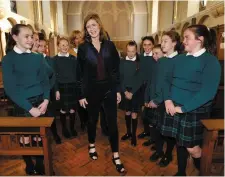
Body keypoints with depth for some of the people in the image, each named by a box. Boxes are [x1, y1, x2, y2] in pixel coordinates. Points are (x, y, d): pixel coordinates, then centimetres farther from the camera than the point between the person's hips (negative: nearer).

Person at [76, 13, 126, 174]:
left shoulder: (109, 45, 2)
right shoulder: (83, 48, -1)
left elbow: (116, 69, 3)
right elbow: (80, 73, -1)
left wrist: (118, 90, 1)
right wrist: (81, 95, -3)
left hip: (109, 89, 1)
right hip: (92, 90, 0)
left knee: (113, 122, 3)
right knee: (93, 120, 16)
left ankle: (116, 156, 18)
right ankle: (92, 145, 43)